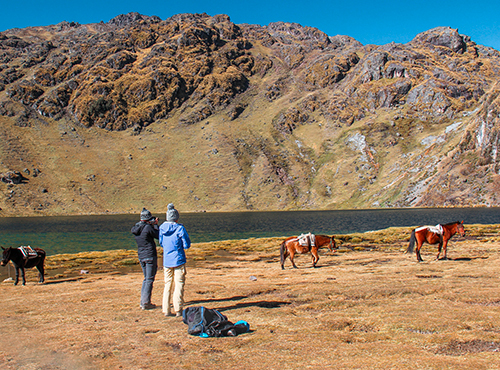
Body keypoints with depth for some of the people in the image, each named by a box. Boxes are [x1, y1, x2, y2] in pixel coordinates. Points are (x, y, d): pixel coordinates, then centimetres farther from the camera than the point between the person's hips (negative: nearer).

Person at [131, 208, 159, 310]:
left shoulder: (135, 228, 5)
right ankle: (146, 303, -1)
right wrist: (155, 225, 2)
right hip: (150, 256, -8)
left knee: (146, 278, 18)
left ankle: (143, 302, 19)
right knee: (149, 279, -1)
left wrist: (153, 224, 14)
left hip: (141, 256, 8)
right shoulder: (148, 228, -18)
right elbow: (159, 236, -7)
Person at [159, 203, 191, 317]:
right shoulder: (180, 228, -12)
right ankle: (178, 310, 1)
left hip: (166, 261, 4)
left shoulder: (162, 228, 2)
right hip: (179, 260, -4)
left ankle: (166, 310, 11)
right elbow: (187, 245, -9)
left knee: (168, 284, 12)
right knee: (179, 284, 2)